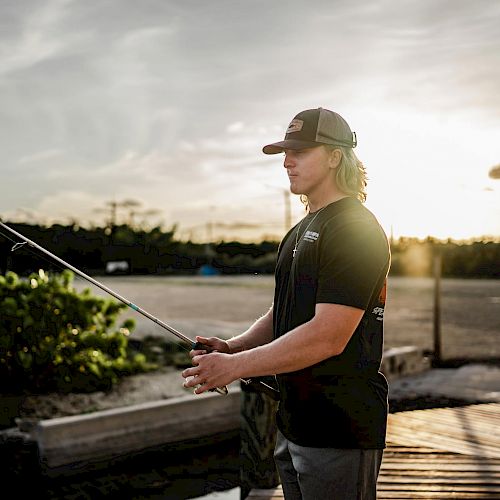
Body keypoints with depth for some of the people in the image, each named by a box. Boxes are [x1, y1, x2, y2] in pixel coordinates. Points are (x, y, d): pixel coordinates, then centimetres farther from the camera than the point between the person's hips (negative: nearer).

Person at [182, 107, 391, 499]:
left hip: (341, 433, -9)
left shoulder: (357, 229, -15)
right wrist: (232, 347, 0)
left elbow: (328, 337, -24)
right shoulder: (299, 233, 16)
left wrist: (236, 366, -22)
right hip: (293, 424, 9)